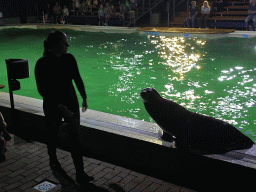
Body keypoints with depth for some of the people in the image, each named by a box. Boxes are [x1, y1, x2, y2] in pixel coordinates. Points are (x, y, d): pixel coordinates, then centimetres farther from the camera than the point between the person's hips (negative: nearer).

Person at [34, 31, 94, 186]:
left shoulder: (69, 59, -4)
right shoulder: (42, 64, -17)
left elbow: (78, 79, 7)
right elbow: (42, 90, -18)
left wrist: (84, 98, 7)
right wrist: (59, 106, -24)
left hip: (71, 102, 3)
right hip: (53, 106, -3)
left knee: (75, 137, -2)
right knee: (53, 134, 18)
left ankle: (80, 174, 2)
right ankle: (53, 160, 46)